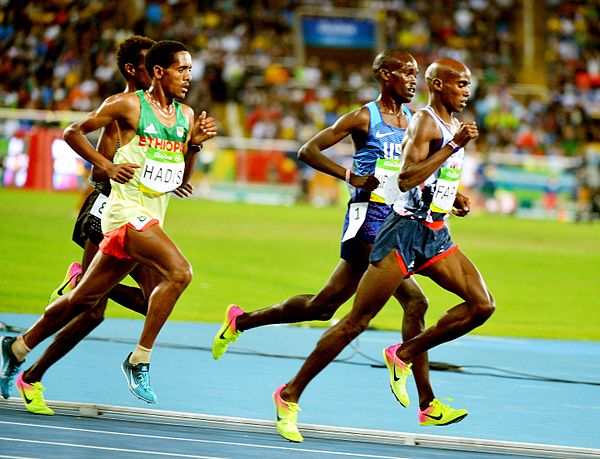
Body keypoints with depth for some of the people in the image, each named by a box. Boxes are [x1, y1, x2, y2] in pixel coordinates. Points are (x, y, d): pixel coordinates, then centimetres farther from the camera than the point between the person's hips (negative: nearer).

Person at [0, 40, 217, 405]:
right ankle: (139, 360, -20)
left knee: (85, 298, 14)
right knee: (179, 271, -27)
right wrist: (107, 166, -9)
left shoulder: (185, 115, 13)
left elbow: (182, 179, 17)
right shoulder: (127, 105, -6)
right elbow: (73, 132, 2)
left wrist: (194, 144, -1)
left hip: (152, 218, 7)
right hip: (127, 209, -7)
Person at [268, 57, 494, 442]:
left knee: (482, 305, -5)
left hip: (436, 235, 9)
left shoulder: (454, 127, 14)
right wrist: (454, 145, -29)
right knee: (357, 321, -7)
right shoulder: (425, 122, -14)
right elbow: (406, 179, -28)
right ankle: (290, 395, 1)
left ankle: (403, 356, 7)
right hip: (406, 230, -9)